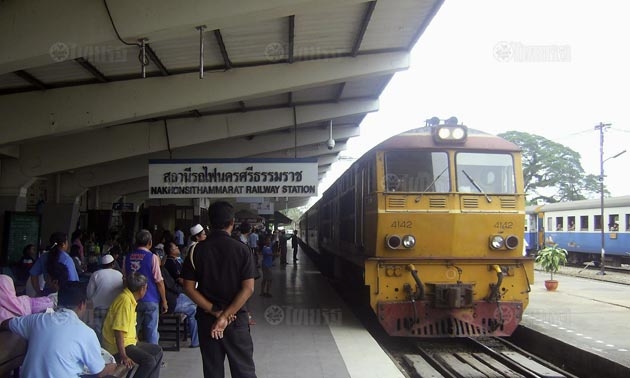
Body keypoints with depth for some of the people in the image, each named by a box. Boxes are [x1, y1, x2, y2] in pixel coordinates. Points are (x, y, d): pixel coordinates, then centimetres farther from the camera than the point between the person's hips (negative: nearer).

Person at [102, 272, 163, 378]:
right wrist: (123, 356, -29)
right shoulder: (125, 300, -21)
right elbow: (118, 331, -27)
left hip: (129, 342, 11)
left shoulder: (130, 299, 10)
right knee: (149, 361, -25)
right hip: (118, 347, -11)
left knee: (157, 350, 14)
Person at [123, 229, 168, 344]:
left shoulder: (127, 257, 4)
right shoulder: (152, 257, -11)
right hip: (150, 301, -4)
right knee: (151, 333, 3)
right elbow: (159, 281, -10)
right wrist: (164, 301, -1)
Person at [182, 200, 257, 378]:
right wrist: (226, 316, -15)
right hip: (236, 319, -2)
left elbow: (189, 288, -6)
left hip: (207, 319, 2)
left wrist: (215, 311, -9)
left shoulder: (197, 250, -2)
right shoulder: (241, 249, -7)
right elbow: (248, 288, -15)